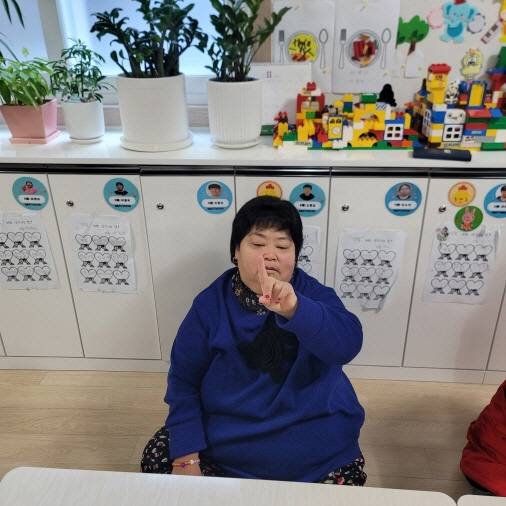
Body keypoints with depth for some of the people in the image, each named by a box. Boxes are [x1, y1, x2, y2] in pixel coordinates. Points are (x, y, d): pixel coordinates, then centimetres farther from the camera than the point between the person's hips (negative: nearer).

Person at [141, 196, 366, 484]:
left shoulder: (314, 295, -10)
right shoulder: (211, 303, -6)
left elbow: (348, 345, -29)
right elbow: (184, 379, -5)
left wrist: (294, 309, -48)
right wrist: (185, 457, -13)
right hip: (225, 439, 2)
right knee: (158, 458, -9)